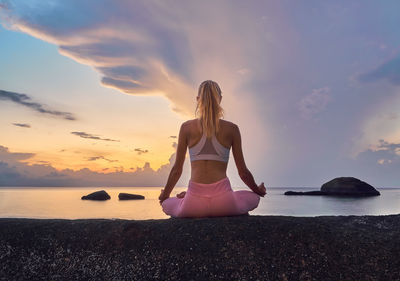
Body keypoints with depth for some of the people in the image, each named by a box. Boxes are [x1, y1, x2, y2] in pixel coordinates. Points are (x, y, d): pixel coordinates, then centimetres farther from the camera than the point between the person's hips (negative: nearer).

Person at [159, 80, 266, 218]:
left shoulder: (186, 127, 1)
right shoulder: (232, 129, 1)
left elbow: (177, 169, 7)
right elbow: (243, 172, 7)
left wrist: (165, 195, 24)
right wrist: (258, 191, 27)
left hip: (195, 201, 1)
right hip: (223, 201, -1)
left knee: (167, 204, 33)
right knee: (253, 198, 30)